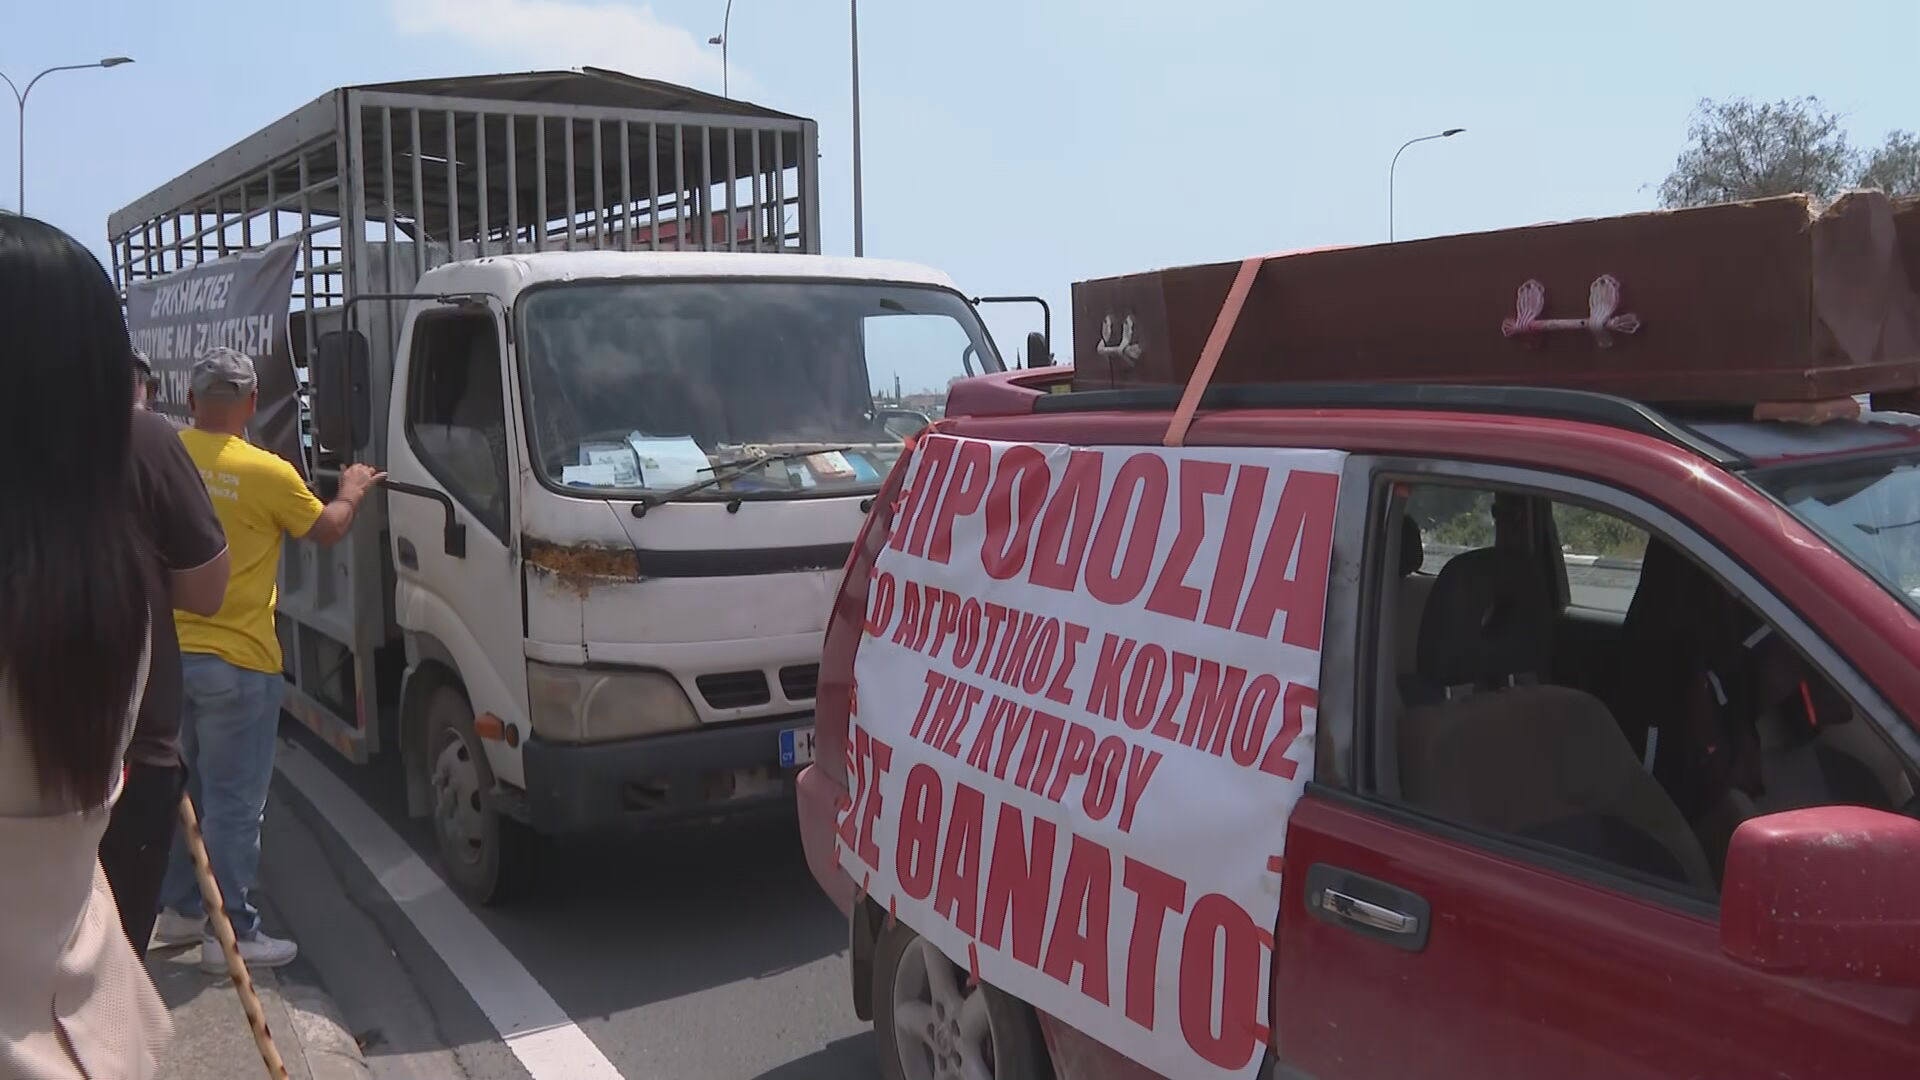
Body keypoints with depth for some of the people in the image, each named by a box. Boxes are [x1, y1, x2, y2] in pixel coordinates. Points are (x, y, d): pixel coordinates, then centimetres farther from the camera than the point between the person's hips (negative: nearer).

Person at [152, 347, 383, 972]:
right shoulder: (265, 474, -16)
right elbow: (328, 530, 0)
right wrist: (352, 491, 20)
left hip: (169, 654, 6)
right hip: (236, 662, -6)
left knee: (183, 790, 20)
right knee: (235, 802, 3)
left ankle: (179, 910, 31)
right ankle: (231, 933, 10)